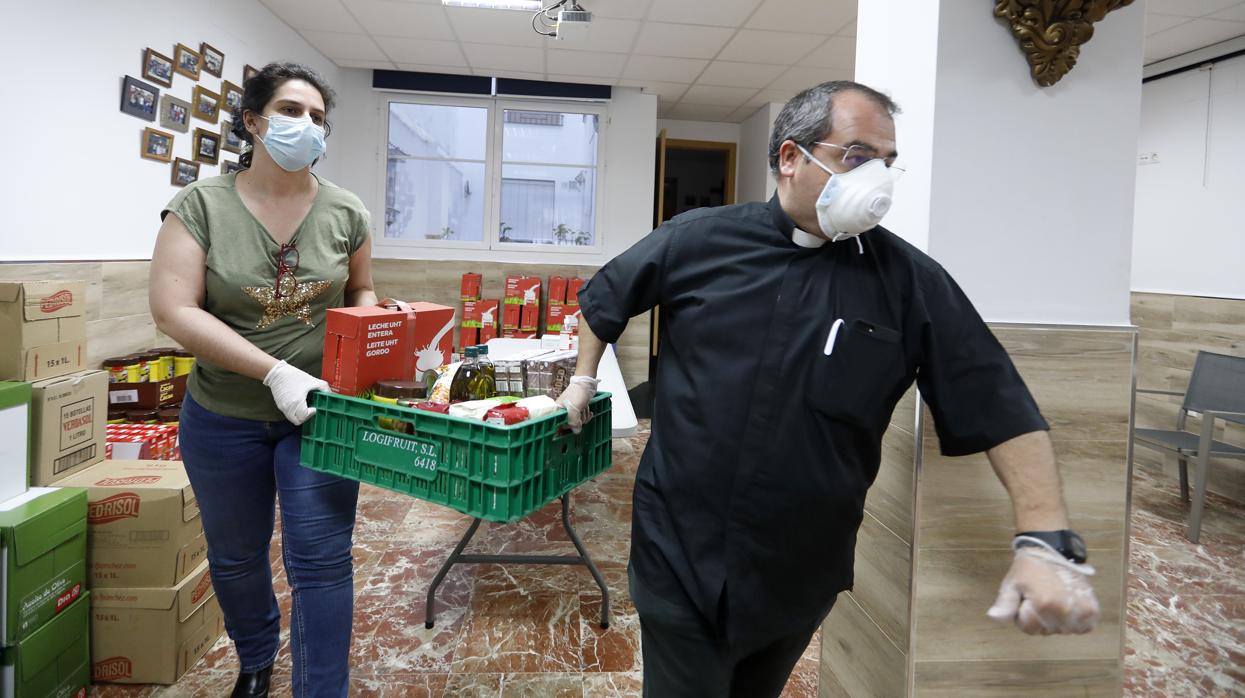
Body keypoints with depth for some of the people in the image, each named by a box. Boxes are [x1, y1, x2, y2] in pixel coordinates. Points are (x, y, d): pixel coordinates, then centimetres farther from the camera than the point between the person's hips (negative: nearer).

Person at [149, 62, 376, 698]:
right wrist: (276, 371, -25)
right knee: (235, 557, 20)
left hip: (321, 412, 0)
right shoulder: (201, 205, -9)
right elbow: (173, 309, -17)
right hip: (225, 418, 1)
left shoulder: (345, 211, -4)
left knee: (321, 560, -3)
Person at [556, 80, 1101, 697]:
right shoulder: (696, 240, -6)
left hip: (805, 574, 2)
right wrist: (584, 379, 13)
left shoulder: (910, 280, -7)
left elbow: (1003, 408, -7)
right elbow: (604, 298, 11)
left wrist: (1047, 541, -17)